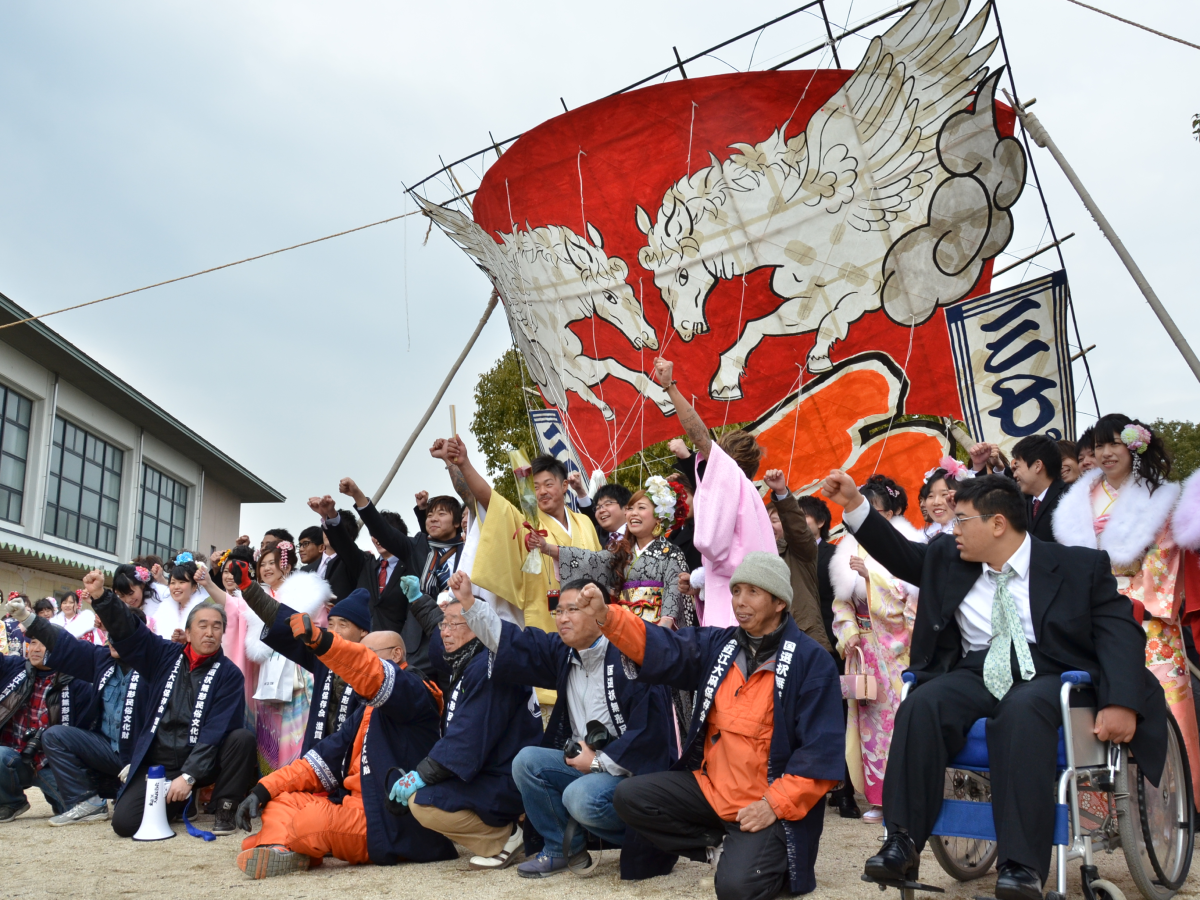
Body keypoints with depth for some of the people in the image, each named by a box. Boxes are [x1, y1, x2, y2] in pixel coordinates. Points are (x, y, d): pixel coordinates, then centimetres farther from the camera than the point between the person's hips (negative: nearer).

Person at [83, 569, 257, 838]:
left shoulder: (229, 674, -4)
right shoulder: (165, 656, 6)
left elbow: (217, 732, -13)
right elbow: (127, 631, -5)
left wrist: (189, 776, -21)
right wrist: (100, 596, -23)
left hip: (200, 763, -2)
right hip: (155, 763, 3)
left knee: (243, 738, -29)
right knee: (124, 822, -16)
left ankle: (225, 809, -9)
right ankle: (180, 804, 15)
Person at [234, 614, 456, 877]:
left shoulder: (415, 693, -5)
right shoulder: (367, 711, 22)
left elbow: (374, 676, -28)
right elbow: (323, 759, 15)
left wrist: (320, 640, -43)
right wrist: (263, 790, 2)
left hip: (395, 825, -9)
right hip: (357, 808, 10)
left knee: (312, 819, -34)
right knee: (279, 802, -2)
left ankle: (277, 844, -12)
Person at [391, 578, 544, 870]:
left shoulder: (487, 668, -20)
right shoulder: (467, 663, 11)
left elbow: (468, 741, -25)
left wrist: (422, 775, -20)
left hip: (505, 784, -11)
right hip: (487, 773, 11)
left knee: (422, 802, -21)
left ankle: (504, 836, -6)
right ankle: (499, 826, 12)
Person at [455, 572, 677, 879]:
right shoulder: (562, 652, 7)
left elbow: (648, 729, -24)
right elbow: (512, 643, 7)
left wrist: (599, 761, -16)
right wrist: (468, 602, 0)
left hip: (633, 770, -8)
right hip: (585, 763, 8)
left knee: (581, 797, -31)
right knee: (526, 761, -4)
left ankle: (645, 838, -3)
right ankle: (561, 848, 8)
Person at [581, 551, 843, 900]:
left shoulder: (811, 661, -12)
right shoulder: (718, 645, 6)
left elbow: (822, 751, -15)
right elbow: (663, 650, -7)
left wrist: (776, 805, -20)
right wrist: (606, 617, -24)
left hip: (769, 804, -6)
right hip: (710, 788, 6)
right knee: (630, 797, -5)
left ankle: (762, 852, 9)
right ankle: (717, 846, 6)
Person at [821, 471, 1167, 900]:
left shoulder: (1079, 566, 2)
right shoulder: (946, 559, 13)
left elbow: (1119, 631, -5)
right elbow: (901, 554, 20)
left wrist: (1121, 703, -20)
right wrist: (854, 505, 8)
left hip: (1046, 675, -3)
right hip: (976, 673, 3)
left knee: (1022, 711, -38)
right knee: (922, 705, -29)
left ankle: (1021, 865, -37)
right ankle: (903, 845, -27)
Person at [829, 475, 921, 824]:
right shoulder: (852, 548, 12)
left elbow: (907, 594, -11)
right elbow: (842, 599, 13)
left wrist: (870, 576, -19)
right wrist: (848, 632, 0)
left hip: (894, 647, -5)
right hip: (863, 647, 5)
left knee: (896, 713, -7)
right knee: (868, 715, 5)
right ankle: (878, 798, 11)